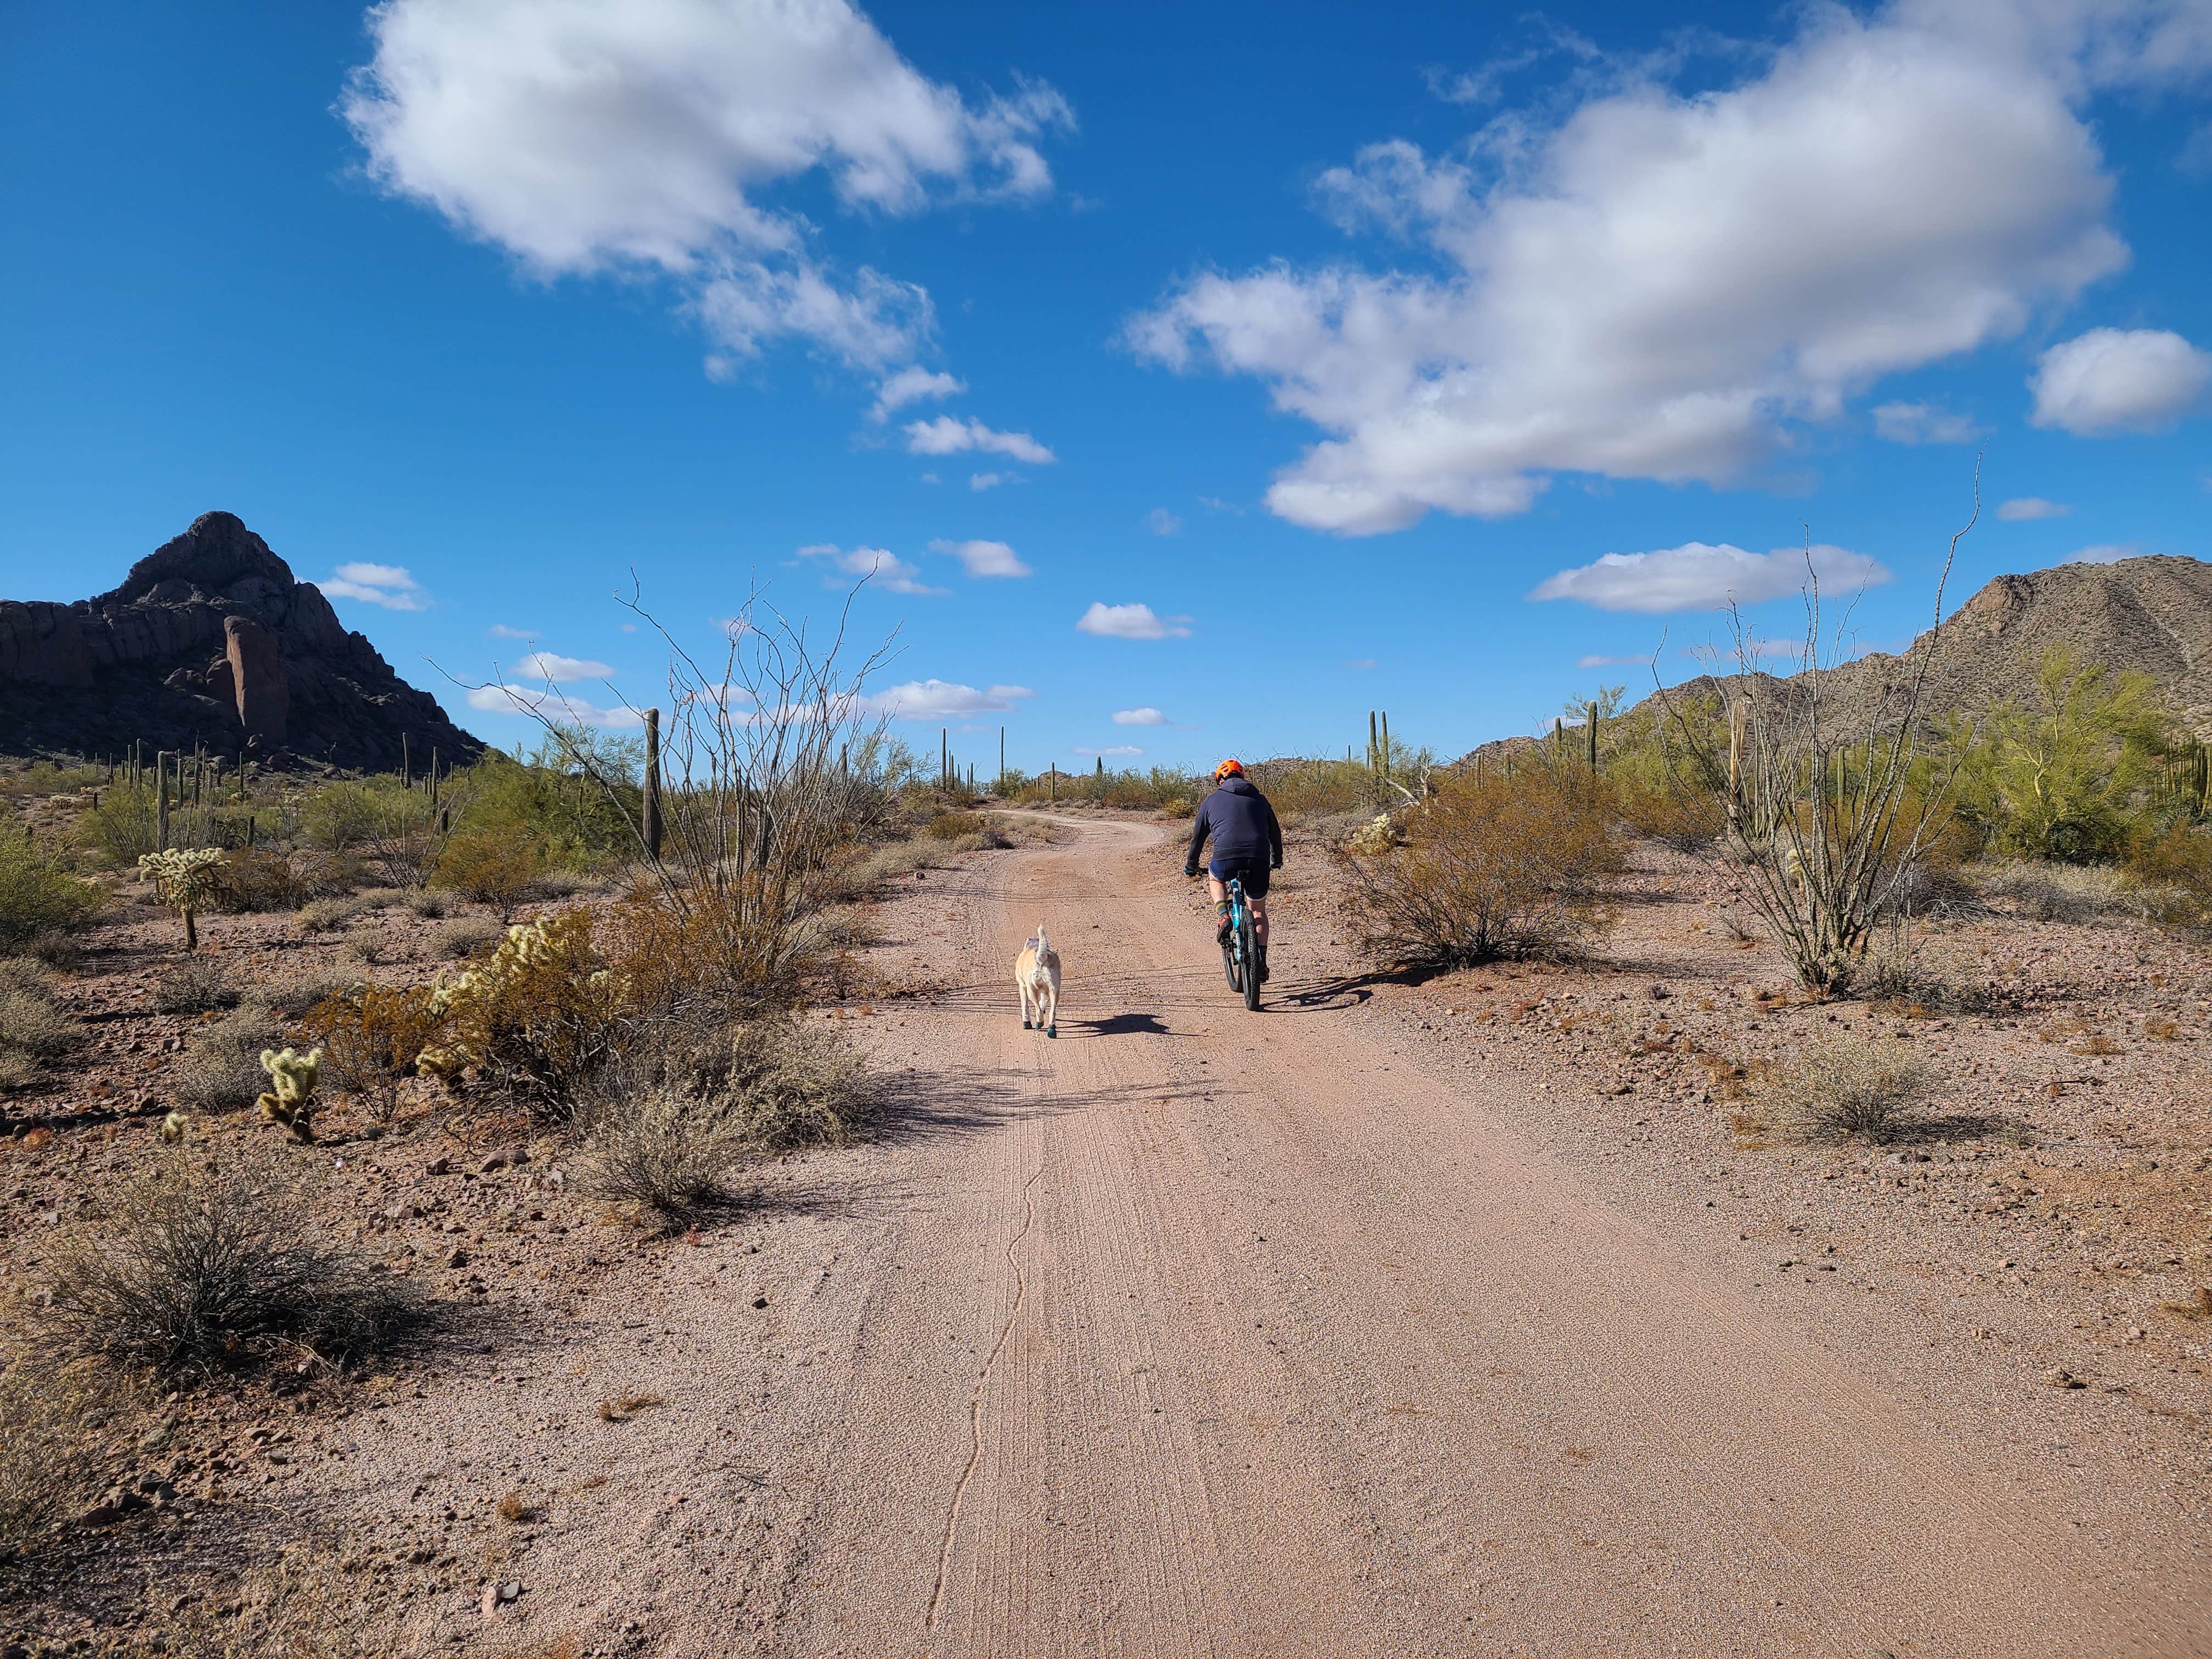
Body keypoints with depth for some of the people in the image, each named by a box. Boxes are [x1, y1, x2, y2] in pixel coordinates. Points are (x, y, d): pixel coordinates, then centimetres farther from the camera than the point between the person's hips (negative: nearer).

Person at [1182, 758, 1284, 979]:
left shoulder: (1211, 801, 17)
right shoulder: (1259, 799, 23)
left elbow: (1197, 836, 23)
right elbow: (1275, 833, 31)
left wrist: (1190, 865, 39)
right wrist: (1277, 860, 48)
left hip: (1226, 859, -2)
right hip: (1259, 861, 2)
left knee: (1215, 877, 35)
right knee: (1259, 911, 22)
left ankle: (1222, 916, 10)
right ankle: (1261, 962, 12)